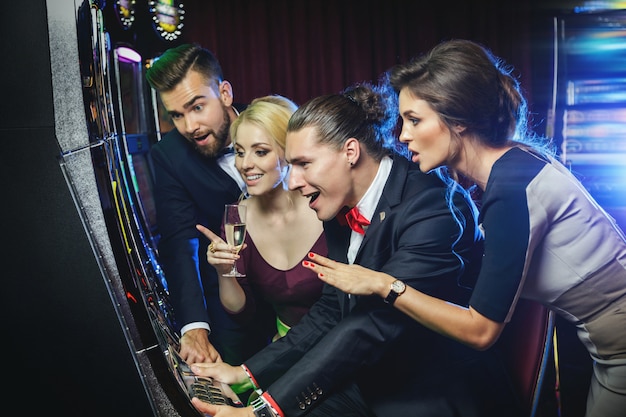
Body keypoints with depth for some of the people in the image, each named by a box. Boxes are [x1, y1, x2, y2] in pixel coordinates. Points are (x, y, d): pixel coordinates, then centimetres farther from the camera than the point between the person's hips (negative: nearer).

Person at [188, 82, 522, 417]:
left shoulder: (435, 209, -22)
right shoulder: (341, 208, 2)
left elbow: (376, 323, -29)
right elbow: (330, 312, 6)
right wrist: (248, 373, -3)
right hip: (369, 386, 6)